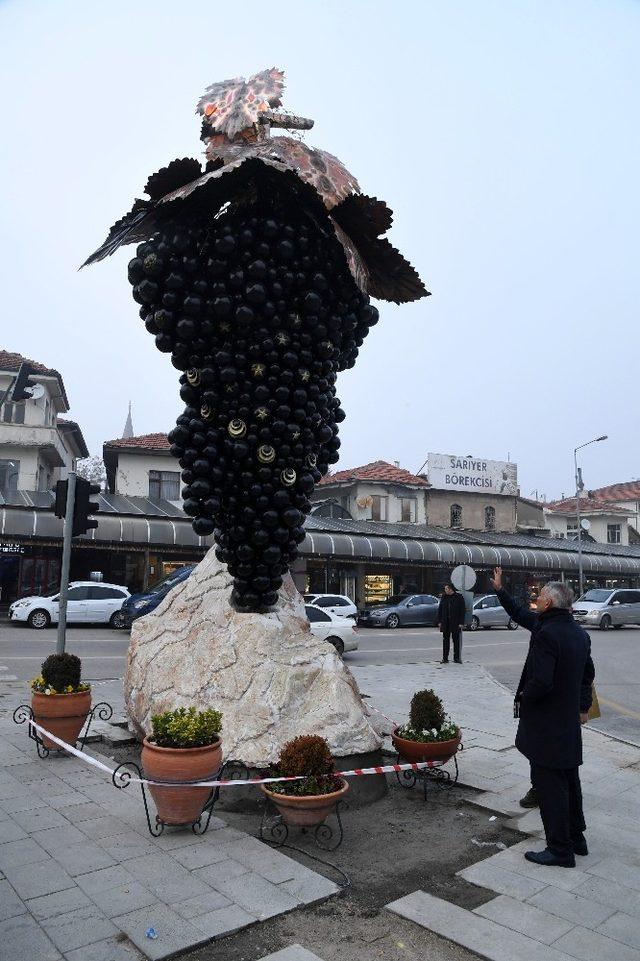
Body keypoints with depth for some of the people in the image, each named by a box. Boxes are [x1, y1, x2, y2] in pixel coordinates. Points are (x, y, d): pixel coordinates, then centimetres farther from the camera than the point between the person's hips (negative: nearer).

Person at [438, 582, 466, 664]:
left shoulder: (459, 597, -3)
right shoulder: (443, 598, 8)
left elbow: (462, 611, -4)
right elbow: (440, 610, 10)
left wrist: (461, 623, -10)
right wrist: (439, 622, 4)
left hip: (455, 623, -3)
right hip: (445, 623, 3)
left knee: (456, 640, 2)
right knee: (445, 640, 7)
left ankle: (457, 658, 11)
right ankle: (445, 658, 12)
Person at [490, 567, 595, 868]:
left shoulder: (547, 634, -24)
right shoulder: (580, 633, 5)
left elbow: (541, 682, -30)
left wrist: (523, 697, -12)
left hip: (546, 725, -9)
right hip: (570, 722, 9)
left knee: (549, 785, 2)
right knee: (569, 780, 21)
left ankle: (560, 850, 12)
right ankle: (576, 838, 35)